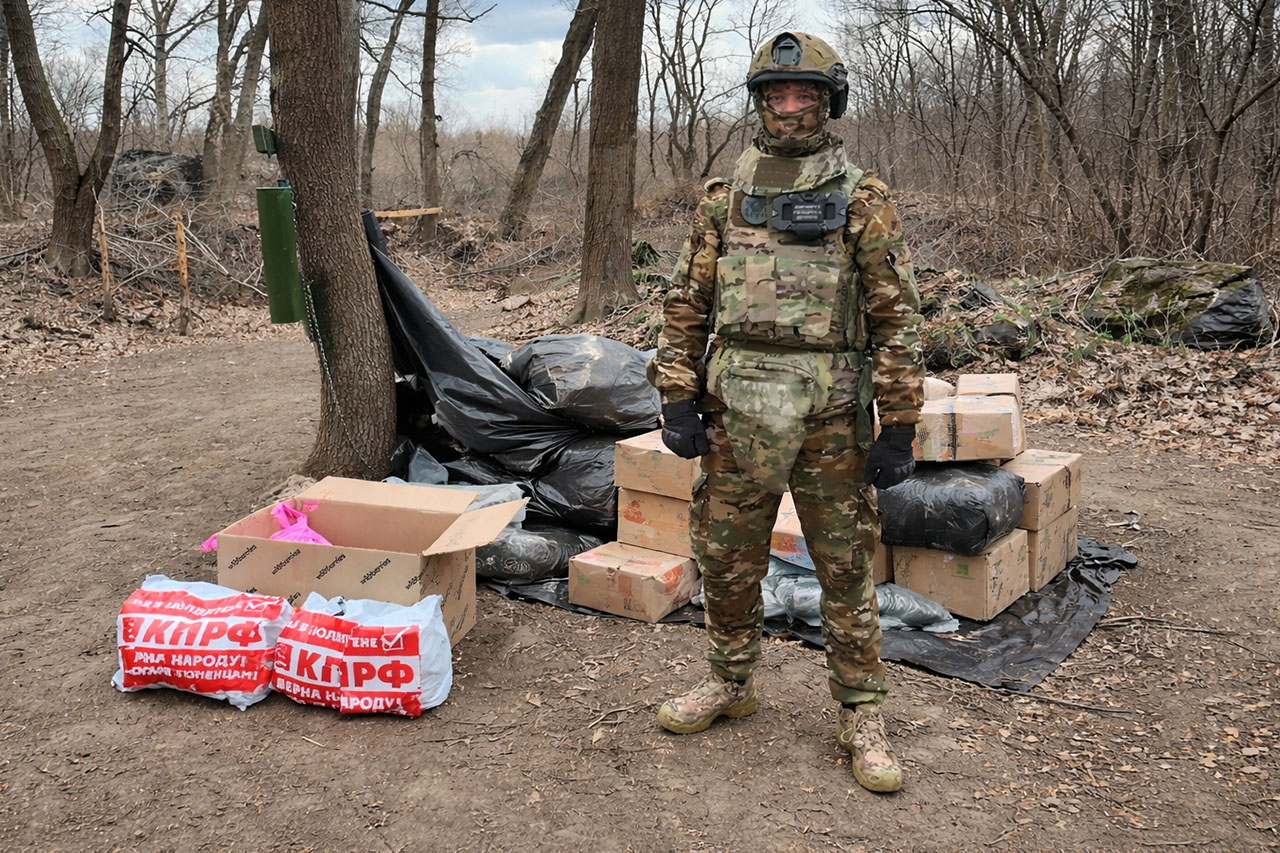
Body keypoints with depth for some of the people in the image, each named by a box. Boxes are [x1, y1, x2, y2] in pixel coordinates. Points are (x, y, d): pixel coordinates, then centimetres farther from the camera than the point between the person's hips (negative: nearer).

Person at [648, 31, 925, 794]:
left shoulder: (862, 199, -1)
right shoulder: (726, 196, 8)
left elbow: (897, 315, -4)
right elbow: (687, 302, 9)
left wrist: (900, 425, -8)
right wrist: (678, 399, 1)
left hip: (832, 416, -3)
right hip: (737, 413, 3)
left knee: (846, 566, 6)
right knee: (726, 556, 13)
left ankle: (862, 714, 19)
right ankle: (733, 682, 33)